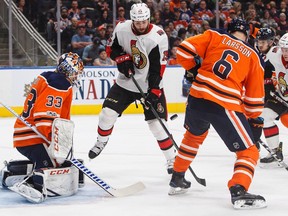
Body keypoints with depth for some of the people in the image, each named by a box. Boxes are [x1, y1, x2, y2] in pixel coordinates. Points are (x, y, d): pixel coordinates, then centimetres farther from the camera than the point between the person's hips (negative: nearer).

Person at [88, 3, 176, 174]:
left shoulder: (158, 37, -21)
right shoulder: (122, 29, -10)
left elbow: (158, 68, -21)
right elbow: (111, 47, 6)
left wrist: (153, 92, -26)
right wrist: (122, 58, -14)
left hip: (150, 86, -3)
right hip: (126, 82, 4)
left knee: (157, 123, -10)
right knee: (107, 113, -1)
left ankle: (172, 159, 3)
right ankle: (101, 142, 28)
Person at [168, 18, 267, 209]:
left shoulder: (215, 35, 11)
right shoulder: (254, 57, 11)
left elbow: (185, 50, 2)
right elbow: (254, 99, 10)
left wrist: (194, 69, 20)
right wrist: (252, 117, 27)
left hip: (197, 97, 4)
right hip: (226, 106, -3)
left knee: (194, 135, 34)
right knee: (249, 152, 6)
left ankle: (177, 179, 42)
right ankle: (239, 191, -18)